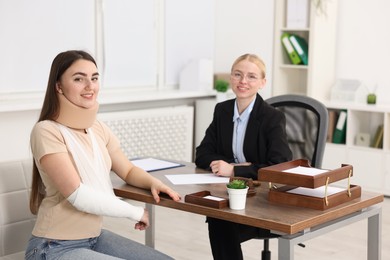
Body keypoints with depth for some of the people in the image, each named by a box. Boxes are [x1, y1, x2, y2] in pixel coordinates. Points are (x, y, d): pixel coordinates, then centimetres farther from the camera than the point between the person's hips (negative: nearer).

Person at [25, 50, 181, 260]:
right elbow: (78, 195, -22)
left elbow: (128, 171, 12)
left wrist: (153, 182, -10)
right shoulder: (47, 131, -17)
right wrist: (135, 212, -13)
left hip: (95, 237, 8)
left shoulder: (98, 128, 5)